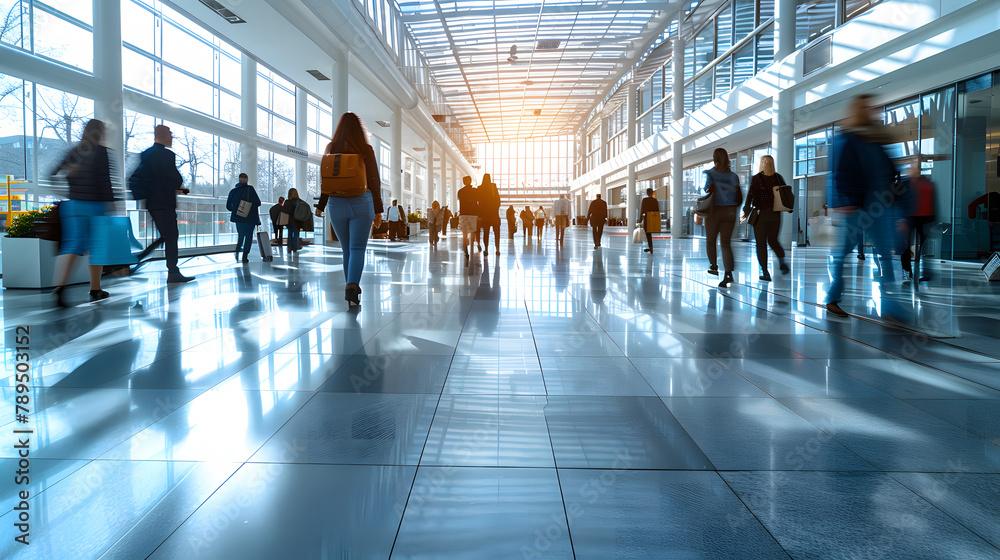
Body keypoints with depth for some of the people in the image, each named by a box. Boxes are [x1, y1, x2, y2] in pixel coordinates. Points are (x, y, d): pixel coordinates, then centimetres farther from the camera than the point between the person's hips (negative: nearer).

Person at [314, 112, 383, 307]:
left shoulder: (331, 148, 5)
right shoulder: (365, 149, -2)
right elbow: (373, 180, -2)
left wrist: (320, 206, 15)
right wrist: (377, 210, 3)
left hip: (336, 204, 3)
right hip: (361, 203, -3)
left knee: (346, 250, 13)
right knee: (357, 248, -6)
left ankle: (352, 290, 18)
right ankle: (352, 285, -26)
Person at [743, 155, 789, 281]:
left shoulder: (756, 179, -4)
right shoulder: (778, 177, 0)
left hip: (760, 214, -2)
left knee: (761, 243, 5)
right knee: (773, 240, 14)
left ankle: (765, 272, 8)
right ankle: (781, 260, -4)